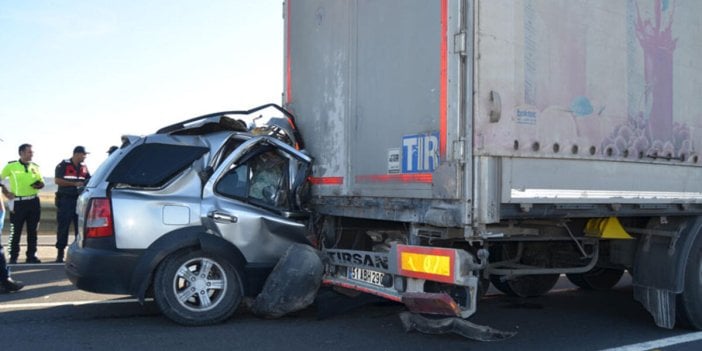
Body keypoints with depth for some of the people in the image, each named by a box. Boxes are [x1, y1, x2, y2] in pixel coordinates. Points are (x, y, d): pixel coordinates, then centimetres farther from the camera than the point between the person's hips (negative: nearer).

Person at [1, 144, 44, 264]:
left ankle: (31, 255, 16)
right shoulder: (11, 166, -3)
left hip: (34, 201, 4)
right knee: (15, 231, 1)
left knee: (32, 231, 8)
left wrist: (39, 185, -5)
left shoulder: (35, 167, 9)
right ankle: (13, 257, 9)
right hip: (18, 202, -4)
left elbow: (41, 181, 17)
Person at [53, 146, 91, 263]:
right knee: (63, 227, 0)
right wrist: (75, 184, -17)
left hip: (80, 200, 5)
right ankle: (60, 253, 7)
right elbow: (57, 180, -10)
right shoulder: (63, 165, -2)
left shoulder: (84, 167, 13)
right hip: (65, 200, -5)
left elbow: (89, 180, 20)